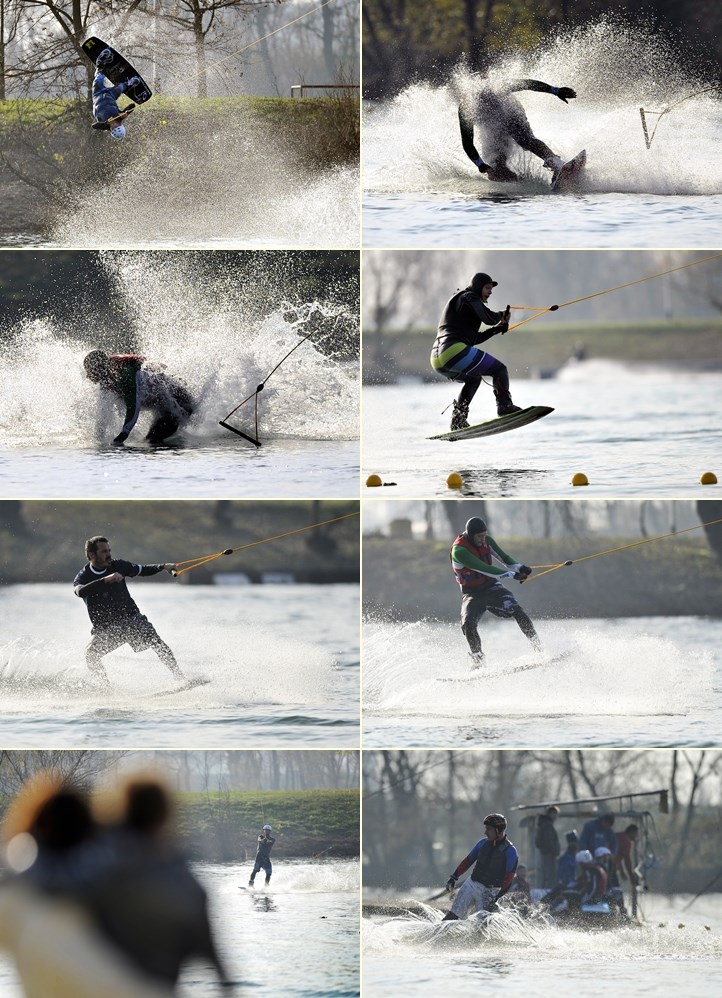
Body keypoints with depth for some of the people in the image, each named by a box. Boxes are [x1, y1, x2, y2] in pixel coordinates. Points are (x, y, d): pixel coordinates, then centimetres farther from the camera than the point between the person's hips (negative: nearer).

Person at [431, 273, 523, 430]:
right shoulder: (469, 298, 2)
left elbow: (472, 339, 31)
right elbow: (489, 318, -13)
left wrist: (496, 329, 23)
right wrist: (501, 316, 10)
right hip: (454, 351, -10)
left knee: (474, 379, 34)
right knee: (499, 370, -3)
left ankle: (458, 420, 24)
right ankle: (504, 406, -20)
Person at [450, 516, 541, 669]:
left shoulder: (486, 541, -4)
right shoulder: (459, 550, -24)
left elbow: (503, 557, 7)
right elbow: (483, 568, -31)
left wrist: (519, 567, -15)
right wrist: (512, 575, -34)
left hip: (492, 587, 3)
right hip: (472, 595, -3)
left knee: (517, 612, -19)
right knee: (468, 625, -28)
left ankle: (539, 649, -14)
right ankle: (477, 661, -10)